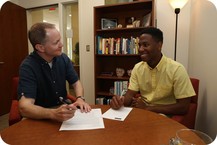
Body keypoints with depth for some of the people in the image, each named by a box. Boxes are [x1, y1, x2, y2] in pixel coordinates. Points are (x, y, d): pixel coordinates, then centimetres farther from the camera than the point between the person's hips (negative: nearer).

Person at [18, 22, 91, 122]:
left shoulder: (63, 58, -5)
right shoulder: (28, 67, -20)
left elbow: (76, 82, 3)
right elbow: (24, 107, -28)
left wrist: (80, 98, -17)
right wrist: (54, 114, -45)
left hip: (63, 108, 4)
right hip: (42, 117, -3)